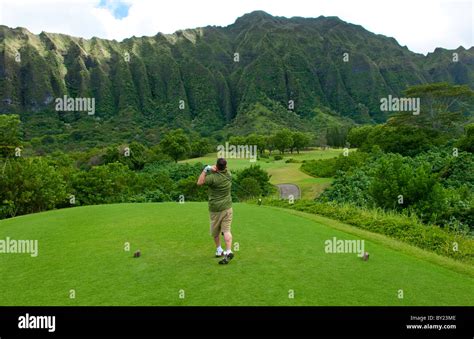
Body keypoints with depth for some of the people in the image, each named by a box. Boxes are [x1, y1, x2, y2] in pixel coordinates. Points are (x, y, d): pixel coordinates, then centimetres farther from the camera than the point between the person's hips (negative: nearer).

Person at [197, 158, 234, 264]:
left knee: (215, 231, 16)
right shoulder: (228, 174, -2)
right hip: (227, 207, 4)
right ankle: (228, 251, -14)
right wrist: (215, 169, -2)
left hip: (215, 209, -4)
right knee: (226, 230, 0)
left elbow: (199, 182, -11)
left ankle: (219, 250, 29)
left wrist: (205, 170, -15)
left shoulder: (213, 177, -20)